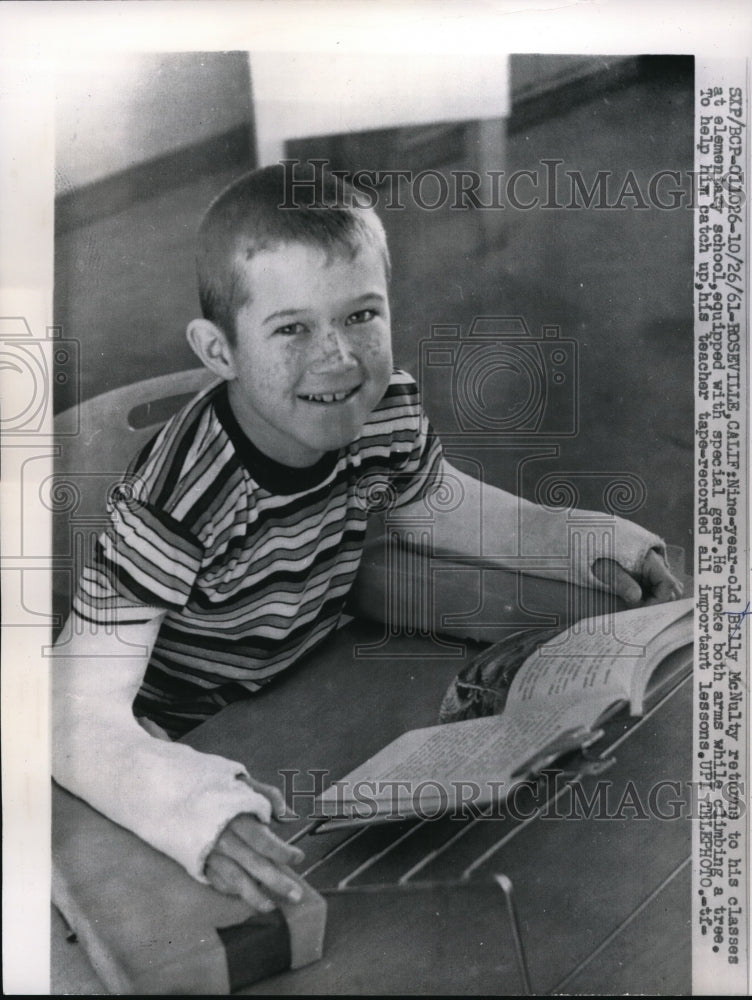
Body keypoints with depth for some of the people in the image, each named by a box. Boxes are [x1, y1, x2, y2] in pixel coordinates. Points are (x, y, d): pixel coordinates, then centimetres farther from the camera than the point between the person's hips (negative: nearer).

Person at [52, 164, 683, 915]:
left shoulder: (386, 414, -15)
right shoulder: (175, 507, -34)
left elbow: (425, 498, 9)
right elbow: (80, 713, -34)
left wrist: (572, 538, -4)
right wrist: (196, 810, -53)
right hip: (199, 757, -4)